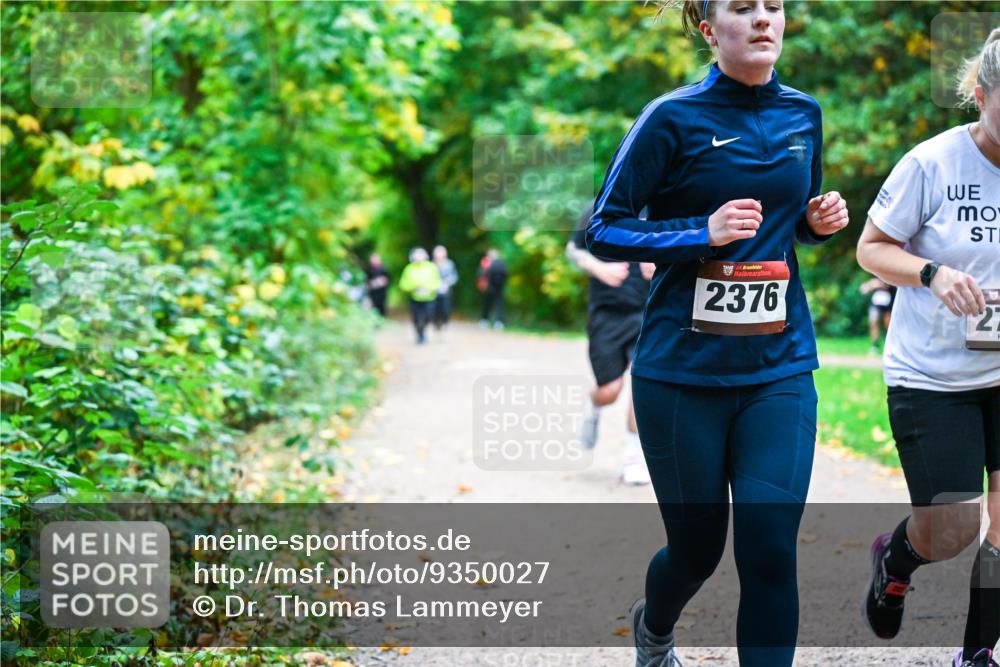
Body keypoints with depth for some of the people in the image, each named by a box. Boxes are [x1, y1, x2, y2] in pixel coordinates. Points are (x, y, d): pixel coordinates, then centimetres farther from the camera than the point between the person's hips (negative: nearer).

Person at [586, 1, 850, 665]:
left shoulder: (803, 113, 7)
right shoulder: (674, 118, -8)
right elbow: (603, 230, -8)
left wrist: (820, 219, 0)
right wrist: (704, 231, -21)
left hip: (779, 368, 3)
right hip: (683, 369, -3)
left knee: (770, 552, -7)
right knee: (697, 546, 11)